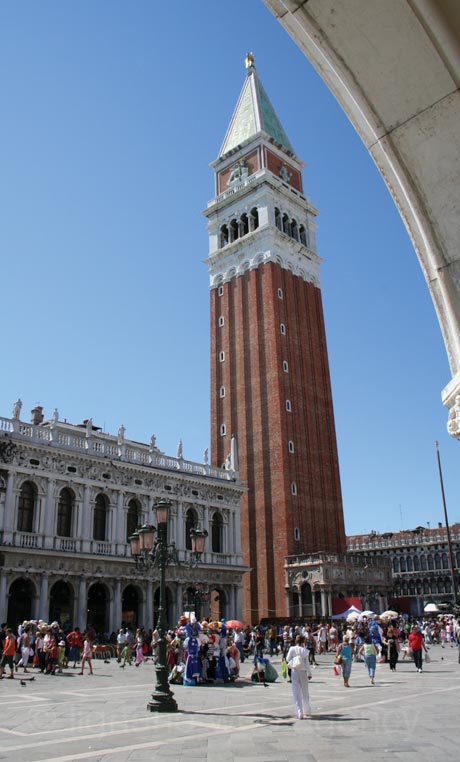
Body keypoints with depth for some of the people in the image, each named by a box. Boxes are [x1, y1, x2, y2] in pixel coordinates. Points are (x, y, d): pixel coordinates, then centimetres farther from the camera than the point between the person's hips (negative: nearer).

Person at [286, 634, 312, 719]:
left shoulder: (292, 649, -7)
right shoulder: (304, 650, -9)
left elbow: (287, 660, -3)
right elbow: (307, 663, -8)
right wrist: (309, 674, 0)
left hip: (294, 672, 0)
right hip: (303, 672, 1)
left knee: (296, 693, 4)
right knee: (305, 692, 18)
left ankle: (300, 713, -2)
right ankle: (307, 711, 30)